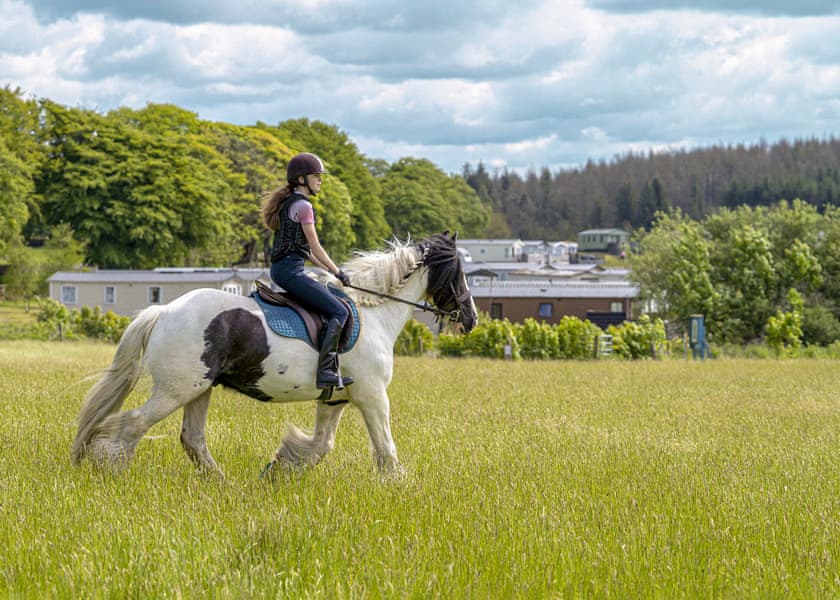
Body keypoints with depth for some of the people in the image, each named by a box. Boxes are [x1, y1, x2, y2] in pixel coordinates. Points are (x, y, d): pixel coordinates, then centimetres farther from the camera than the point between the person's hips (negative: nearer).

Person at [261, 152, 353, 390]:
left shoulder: (289, 202, 20)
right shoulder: (303, 206, -10)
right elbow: (315, 247, -10)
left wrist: (328, 269, 22)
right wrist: (337, 272, 0)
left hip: (280, 269, 11)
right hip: (290, 270, -11)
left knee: (330, 306, 19)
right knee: (339, 311, -13)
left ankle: (330, 369, 15)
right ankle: (325, 371, -23)